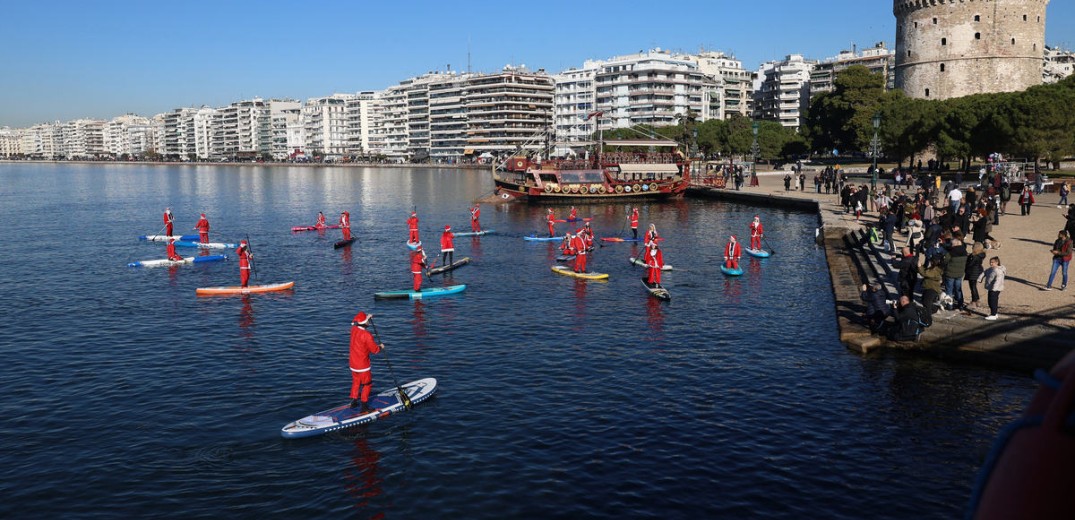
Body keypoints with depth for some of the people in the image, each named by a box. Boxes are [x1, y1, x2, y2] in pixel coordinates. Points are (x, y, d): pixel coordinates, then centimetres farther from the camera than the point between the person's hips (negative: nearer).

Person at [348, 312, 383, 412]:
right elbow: (374, 349, -17)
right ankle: (364, 405, 9)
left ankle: (354, 402, 29)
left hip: (353, 364, 7)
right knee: (367, 384, 6)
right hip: (363, 365, -7)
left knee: (356, 382, 22)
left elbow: (356, 323, 24)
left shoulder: (353, 329, -4)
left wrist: (367, 317, 25)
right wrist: (381, 347, 4)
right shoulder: (367, 335, -25)